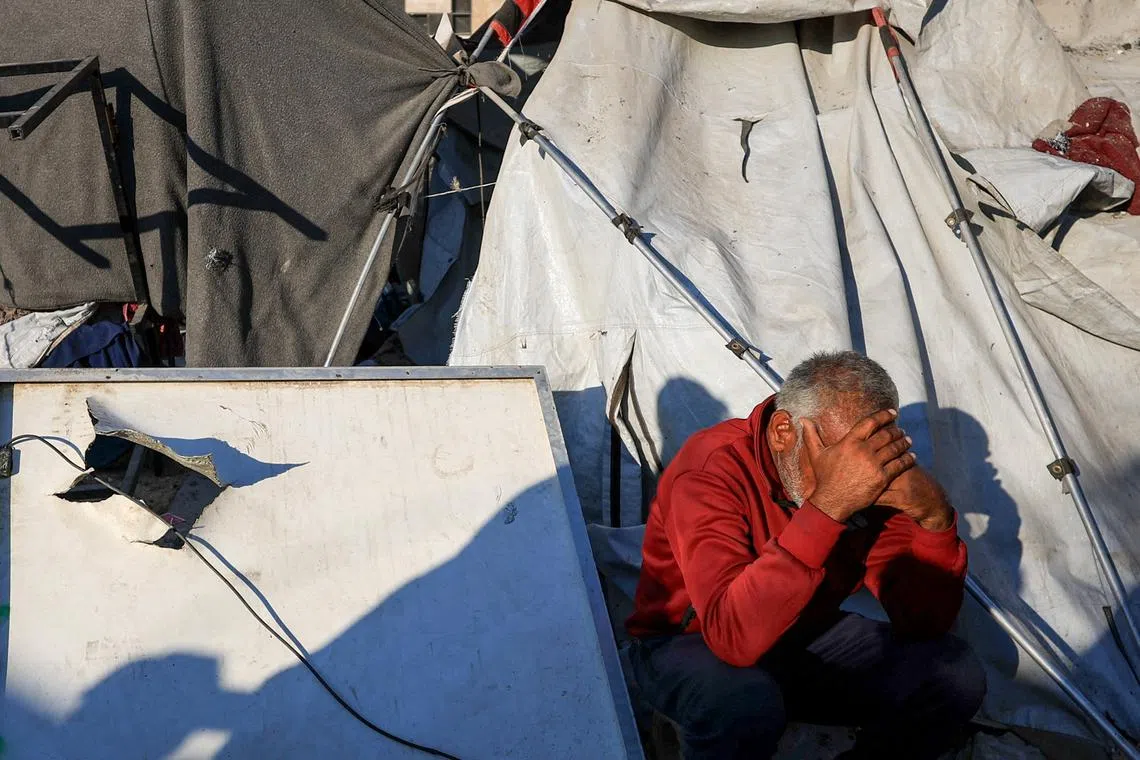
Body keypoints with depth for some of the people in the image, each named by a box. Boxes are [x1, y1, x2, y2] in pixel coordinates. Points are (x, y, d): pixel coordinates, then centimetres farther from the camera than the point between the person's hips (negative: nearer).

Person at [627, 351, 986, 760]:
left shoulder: (870, 481, -12)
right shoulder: (710, 469, -30)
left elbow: (922, 623, -14)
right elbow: (733, 638, -43)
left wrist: (933, 514, -32)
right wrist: (827, 507, -49)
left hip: (805, 641, 6)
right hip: (691, 646, -5)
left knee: (956, 675, -15)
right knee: (743, 701, -40)